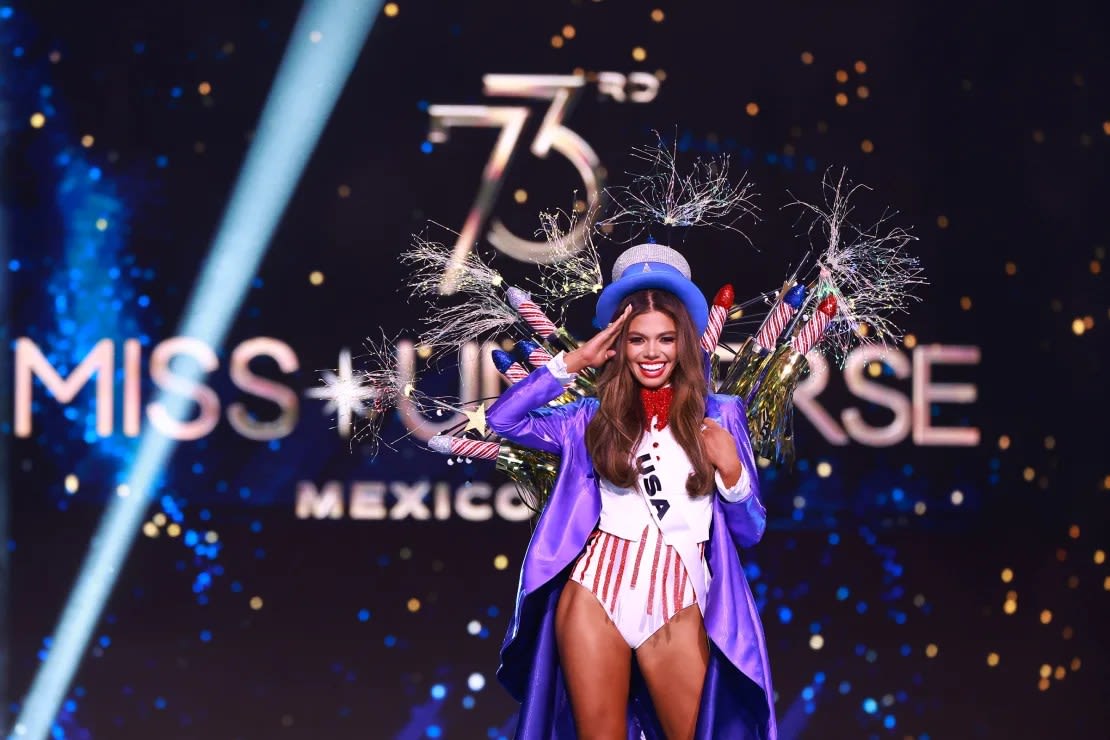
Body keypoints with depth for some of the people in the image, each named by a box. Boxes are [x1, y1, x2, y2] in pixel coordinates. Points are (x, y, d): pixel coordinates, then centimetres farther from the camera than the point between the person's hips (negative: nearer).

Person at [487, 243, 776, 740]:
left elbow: (750, 532, 7)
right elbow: (502, 419, -1)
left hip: (678, 606, 0)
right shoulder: (596, 418, 7)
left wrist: (730, 471, -12)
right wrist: (573, 362, -1)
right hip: (594, 593, 0)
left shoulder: (719, 416, 6)